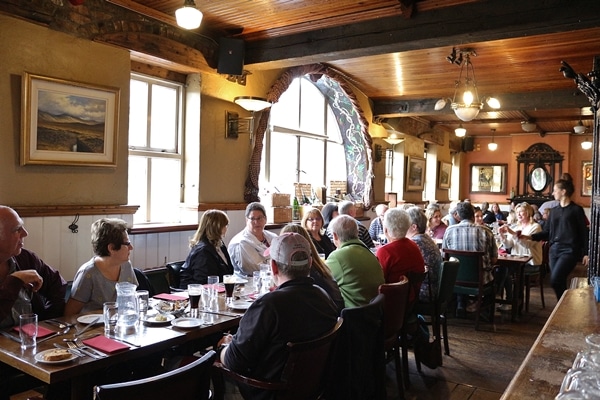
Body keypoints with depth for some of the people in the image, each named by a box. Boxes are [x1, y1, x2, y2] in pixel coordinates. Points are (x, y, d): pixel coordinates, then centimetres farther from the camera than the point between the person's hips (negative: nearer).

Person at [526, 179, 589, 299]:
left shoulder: (576, 209, -1)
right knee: (559, 282, 6)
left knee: (555, 280, -17)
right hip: (554, 250, 6)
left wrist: (586, 253, -7)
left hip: (569, 250, -6)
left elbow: (584, 233, -2)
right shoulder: (554, 210, 15)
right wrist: (530, 237, -3)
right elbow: (546, 232, 13)